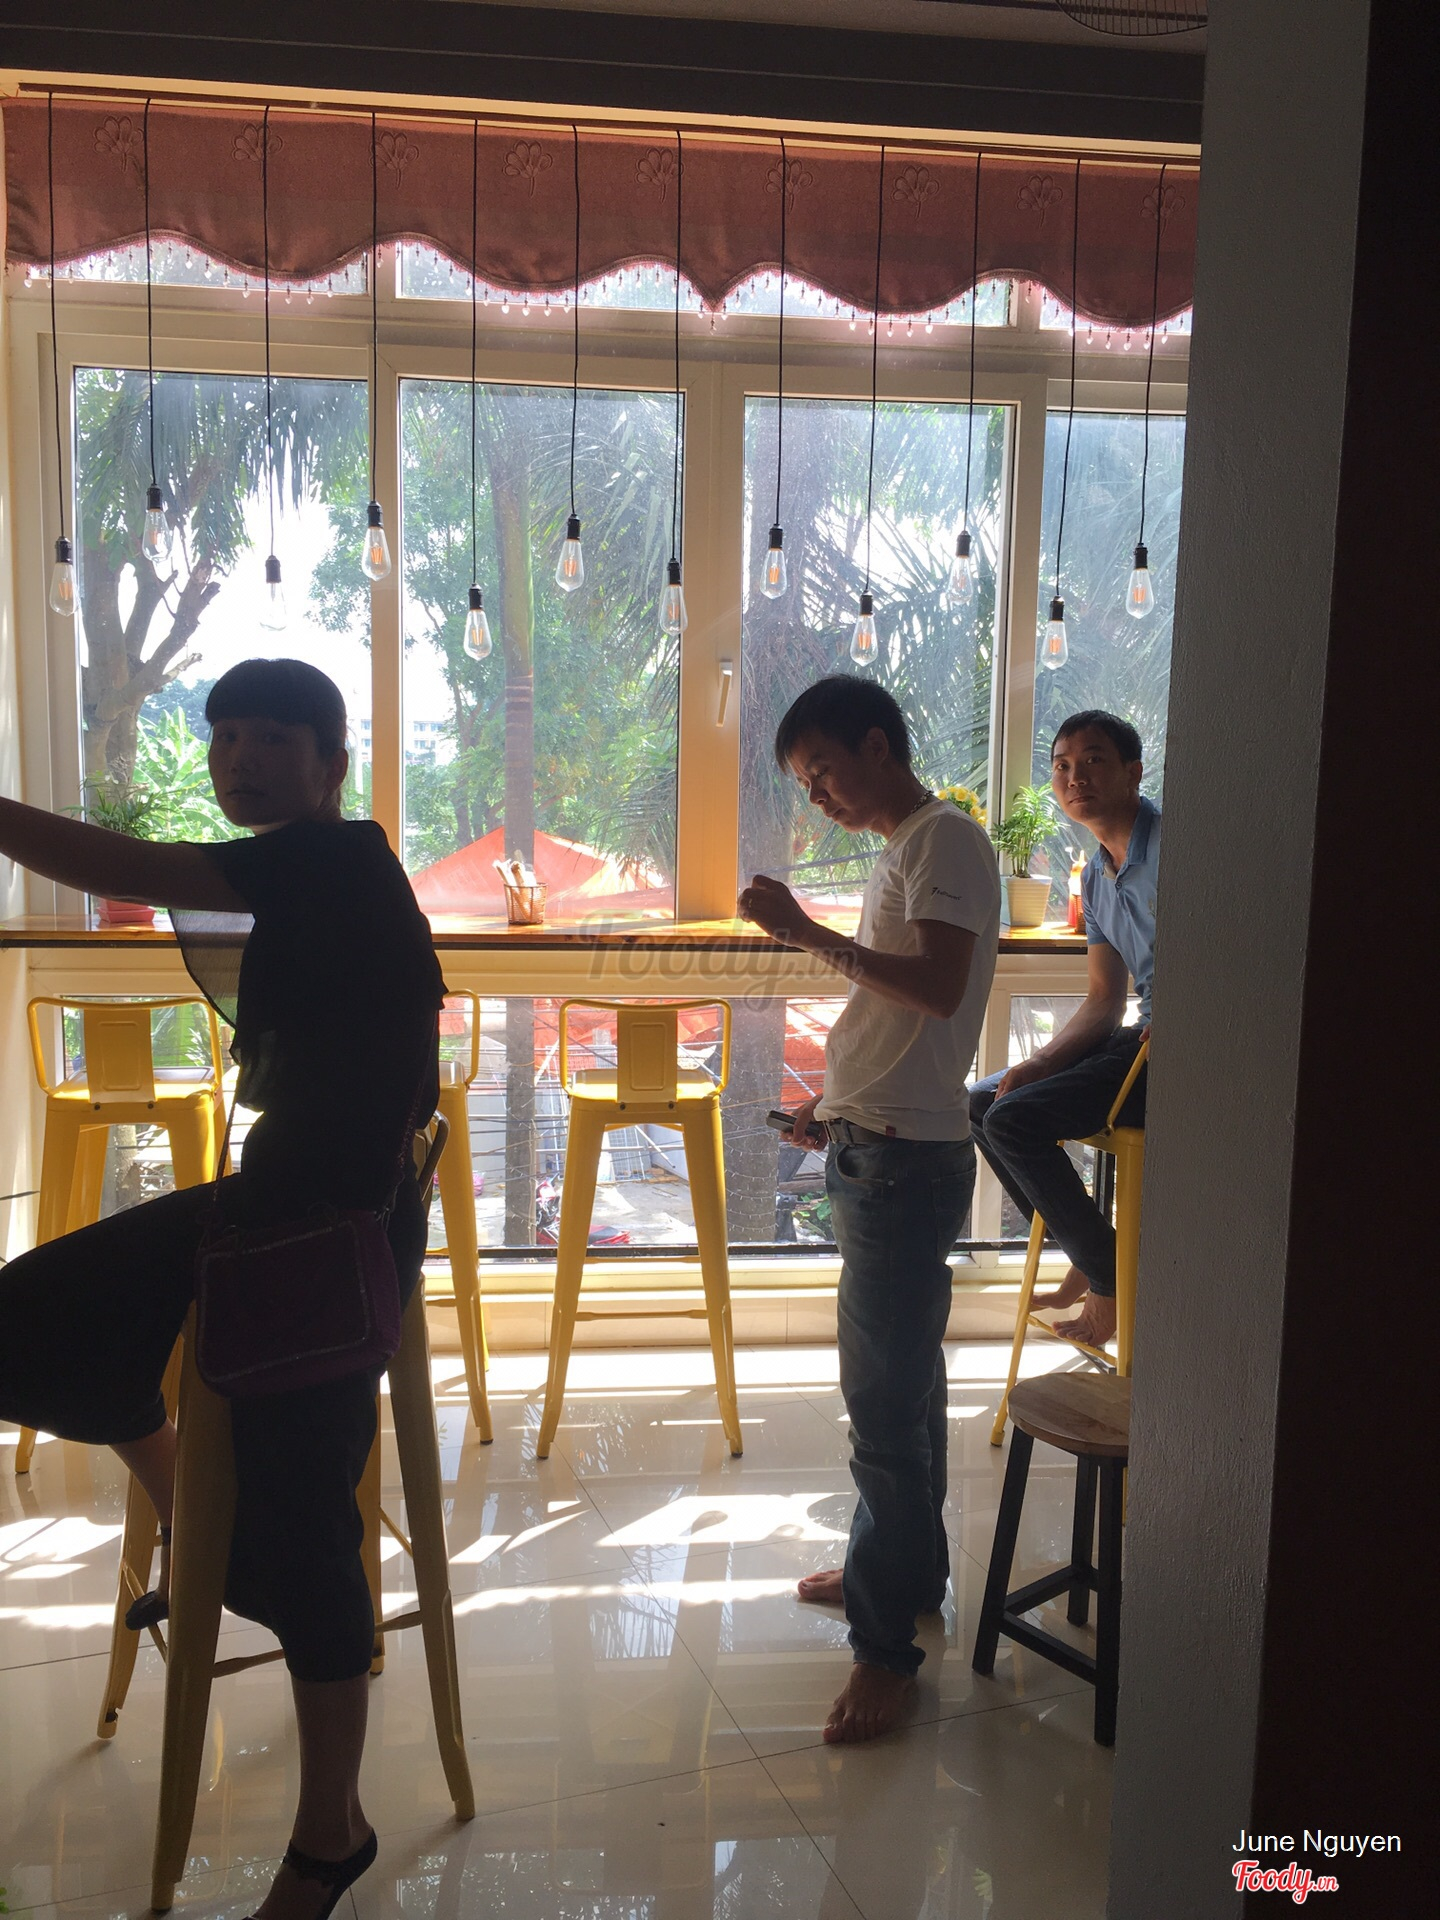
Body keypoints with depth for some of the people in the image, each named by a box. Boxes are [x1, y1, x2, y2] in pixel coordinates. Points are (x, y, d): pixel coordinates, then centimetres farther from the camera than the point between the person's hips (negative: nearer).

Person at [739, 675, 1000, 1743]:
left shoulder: (946, 840, -12)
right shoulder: (903, 849, 18)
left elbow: (939, 986, -26)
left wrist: (807, 933, -22)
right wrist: (838, 1104, 13)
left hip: (908, 1161, -10)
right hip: (875, 1152, 10)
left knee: (887, 1402, -5)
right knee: (901, 1384, 20)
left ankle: (888, 1643, 5)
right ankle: (906, 1571, 35)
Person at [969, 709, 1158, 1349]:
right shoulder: (1096, 877, 14)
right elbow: (1104, 1002, 13)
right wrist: (1041, 1063, -2)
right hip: (1144, 1037, 10)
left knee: (1014, 1120, -19)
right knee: (980, 1102, 9)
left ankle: (1112, 1278, -3)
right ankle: (1086, 1258, 15)